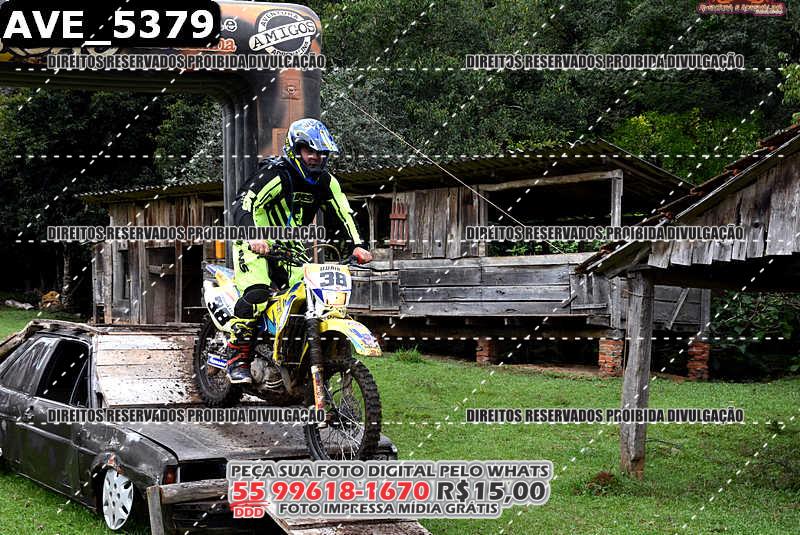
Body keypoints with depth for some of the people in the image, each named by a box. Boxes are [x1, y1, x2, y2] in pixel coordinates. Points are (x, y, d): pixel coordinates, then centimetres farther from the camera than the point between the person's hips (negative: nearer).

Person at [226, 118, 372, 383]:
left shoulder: (325, 181, 3)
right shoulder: (275, 173, -19)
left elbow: (343, 213, 2)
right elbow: (244, 204, -30)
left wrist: (358, 245, -14)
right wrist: (254, 237, -47)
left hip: (290, 248, 7)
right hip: (255, 245, -7)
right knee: (257, 294, -28)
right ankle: (237, 358, -20)